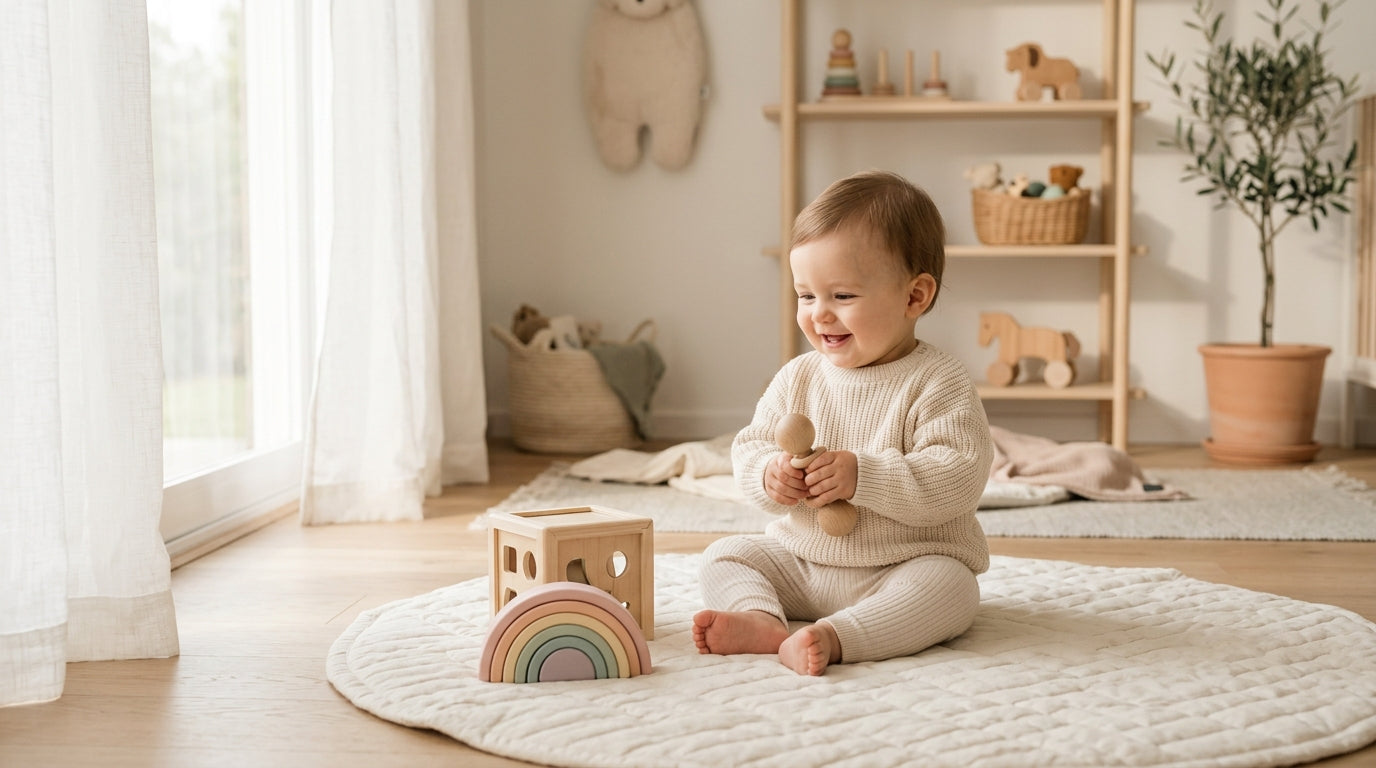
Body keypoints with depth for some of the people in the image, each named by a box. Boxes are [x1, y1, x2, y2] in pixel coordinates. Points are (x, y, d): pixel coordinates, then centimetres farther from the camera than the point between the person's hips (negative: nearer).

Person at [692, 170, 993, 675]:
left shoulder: (938, 383, -13)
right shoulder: (798, 378, 3)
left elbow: (959, 480, -23)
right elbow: (748, 447, 7)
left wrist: (864, 476, -31)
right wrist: (768, 474, -18)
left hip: (908, 565, -5)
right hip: (799, 561, 5)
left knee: (948, 587, -32)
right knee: (725, 555, -6)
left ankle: (833, 636, -45)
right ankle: (762, 620, -31)